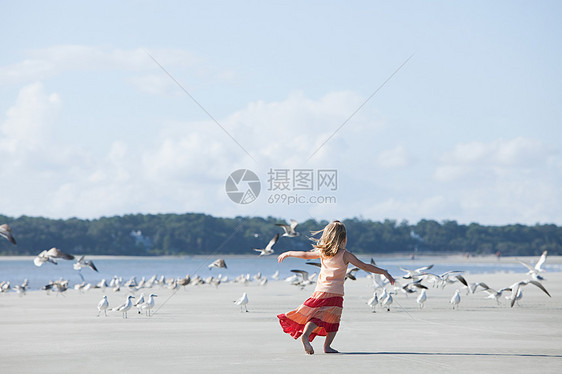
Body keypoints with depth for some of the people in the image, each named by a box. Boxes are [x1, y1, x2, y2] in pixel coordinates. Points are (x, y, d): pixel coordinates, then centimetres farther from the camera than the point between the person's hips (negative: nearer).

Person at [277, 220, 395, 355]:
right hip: (336, 293, -3)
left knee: (315, 317, 0)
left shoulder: (322, 252, 5)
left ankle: (305, 334, -24)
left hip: (320, 291, 3)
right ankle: (327, 346, 3)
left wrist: (287, 253, 34)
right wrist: (384, 272, -5)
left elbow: (305, 255, 18)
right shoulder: (345, 255, -6)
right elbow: (365, 266, -8)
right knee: (333, 321, 9)